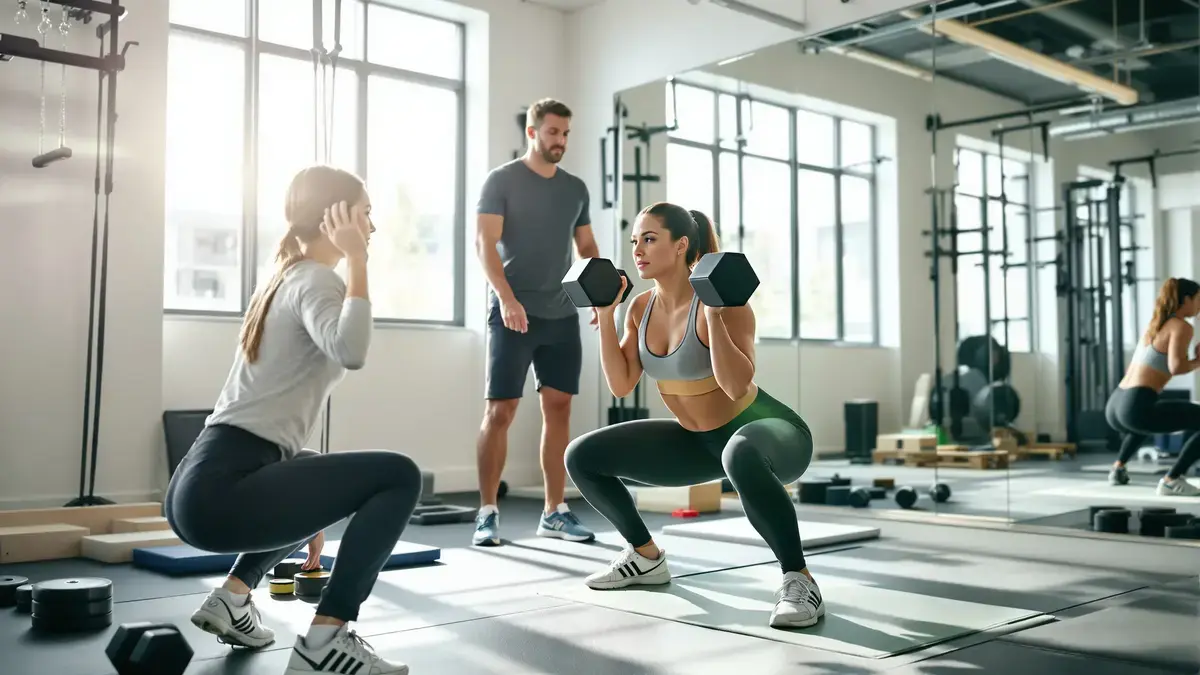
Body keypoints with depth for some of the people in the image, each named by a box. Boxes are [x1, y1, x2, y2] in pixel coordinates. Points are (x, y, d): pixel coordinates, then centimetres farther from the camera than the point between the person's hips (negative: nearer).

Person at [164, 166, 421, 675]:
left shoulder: (288, 279, 20)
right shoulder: (316, 280, -8)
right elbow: (349, 352, -34)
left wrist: (310, 508, 32)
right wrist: (356, 261, -21)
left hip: (200, 487, 10)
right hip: (219, 490, -10)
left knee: (319, 478, 35)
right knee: (398, 476, -13)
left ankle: (232, 596, 24)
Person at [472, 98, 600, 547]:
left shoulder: (575, 188, 14)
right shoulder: (501, 181, -2)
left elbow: (587, 247, 17)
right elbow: (484, 243, -10)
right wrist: (507, 298, -23)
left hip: (562, 315, 5)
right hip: (513, 313, -5)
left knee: (558, 409, 5)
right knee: (500, 411, -5)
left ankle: (554, 513, 12)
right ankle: (487, 513, 3)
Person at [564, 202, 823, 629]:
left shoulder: (722, 302, -23)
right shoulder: (641, 308, -1)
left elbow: (737, 387, -33)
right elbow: (620, 385, -4)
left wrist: (713, 315, -36)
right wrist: (605, 314, -8)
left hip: (765, 431, -7)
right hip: (698, 442, 8)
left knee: (739, 455, -47)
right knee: (581, 457, 4)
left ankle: (800, 581, -28)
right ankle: (647, 558, 20)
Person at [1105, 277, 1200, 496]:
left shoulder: (1154, 324, 22)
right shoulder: (1182, 326, -3)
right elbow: (1176, 367, -17)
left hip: (1115, 407, 10)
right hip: (1136, 408, -10)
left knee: (1143, 421, 44)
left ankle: (1118, 468, 31)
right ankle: (1171, 480, -11)